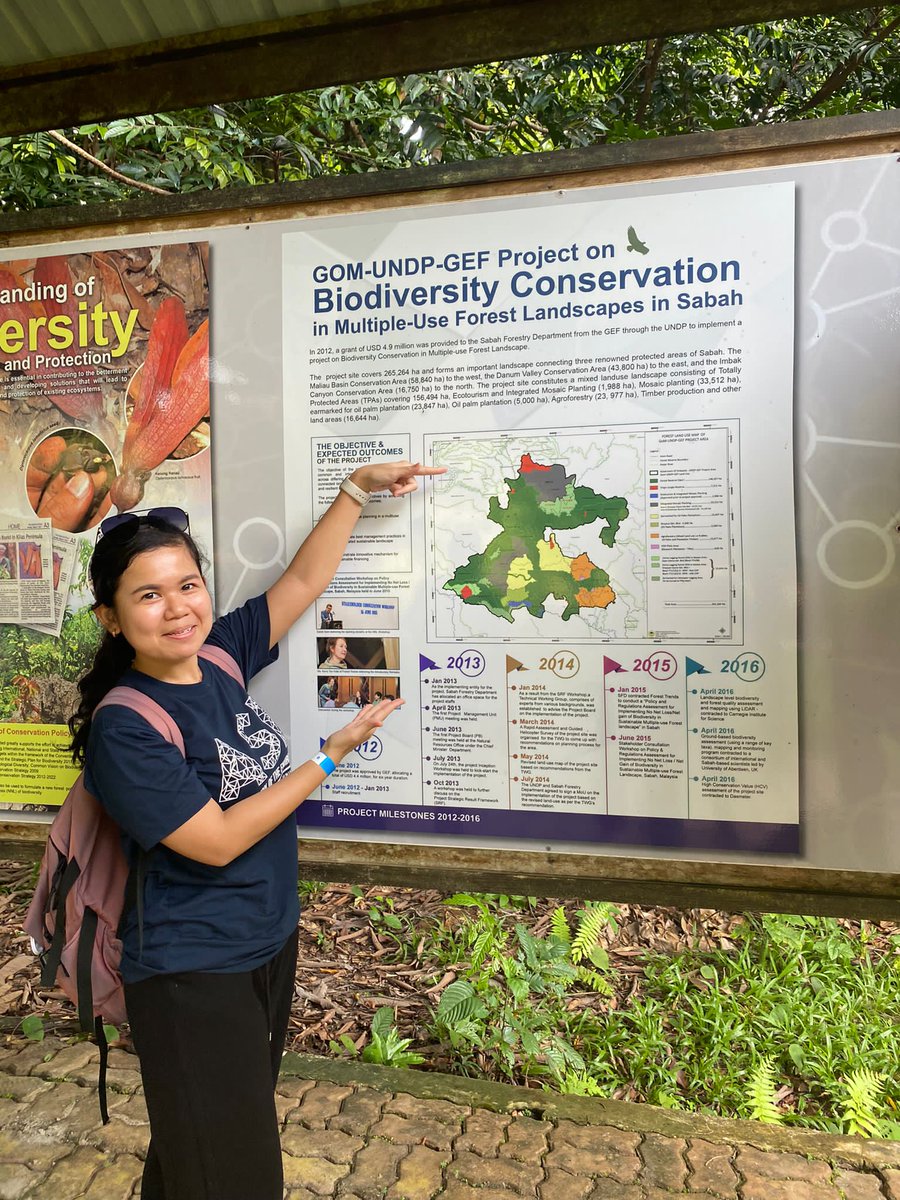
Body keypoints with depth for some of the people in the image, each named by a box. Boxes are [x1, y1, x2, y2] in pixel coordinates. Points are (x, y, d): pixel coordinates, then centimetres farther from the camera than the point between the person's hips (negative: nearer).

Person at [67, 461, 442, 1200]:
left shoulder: (220, 655, -5)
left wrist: (359, 488, 0)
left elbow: (304, 579, 2)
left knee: (245, 1115, 26)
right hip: (193, 973, -7)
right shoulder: (124, 729, -23)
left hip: (270, 940, 7)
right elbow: (217, 840, -23)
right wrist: (330, 757, -19)